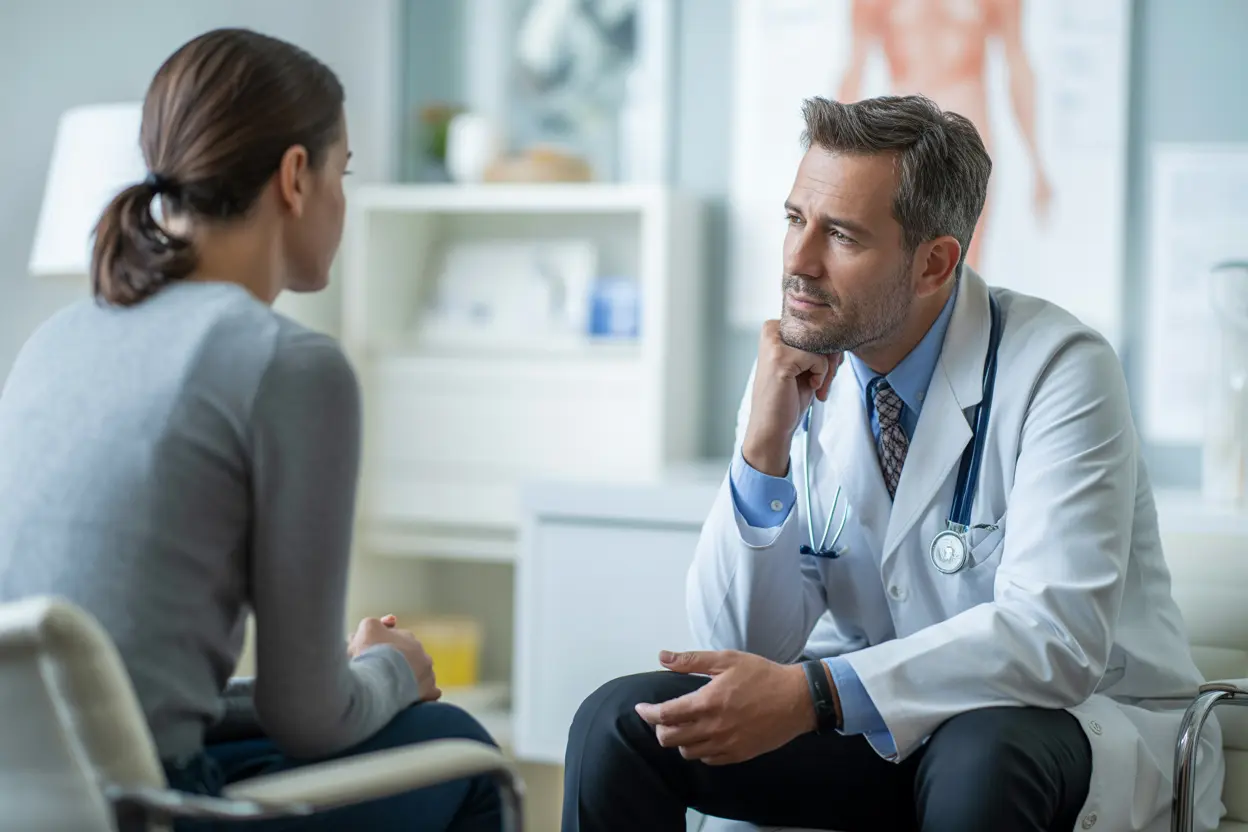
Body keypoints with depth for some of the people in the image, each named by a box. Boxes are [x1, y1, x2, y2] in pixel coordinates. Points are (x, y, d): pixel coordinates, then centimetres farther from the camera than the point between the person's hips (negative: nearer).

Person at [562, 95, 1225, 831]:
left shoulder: (1059, 369, -17)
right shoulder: (798, 378, -2)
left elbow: (1057, 637, -27)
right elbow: (738, 650, -5)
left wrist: (810, 695, -34)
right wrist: (763, 451, -20)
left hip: (1078, 721, -3)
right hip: (885, 728, 4)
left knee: (978, 757, -37)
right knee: (619, 723, -15)